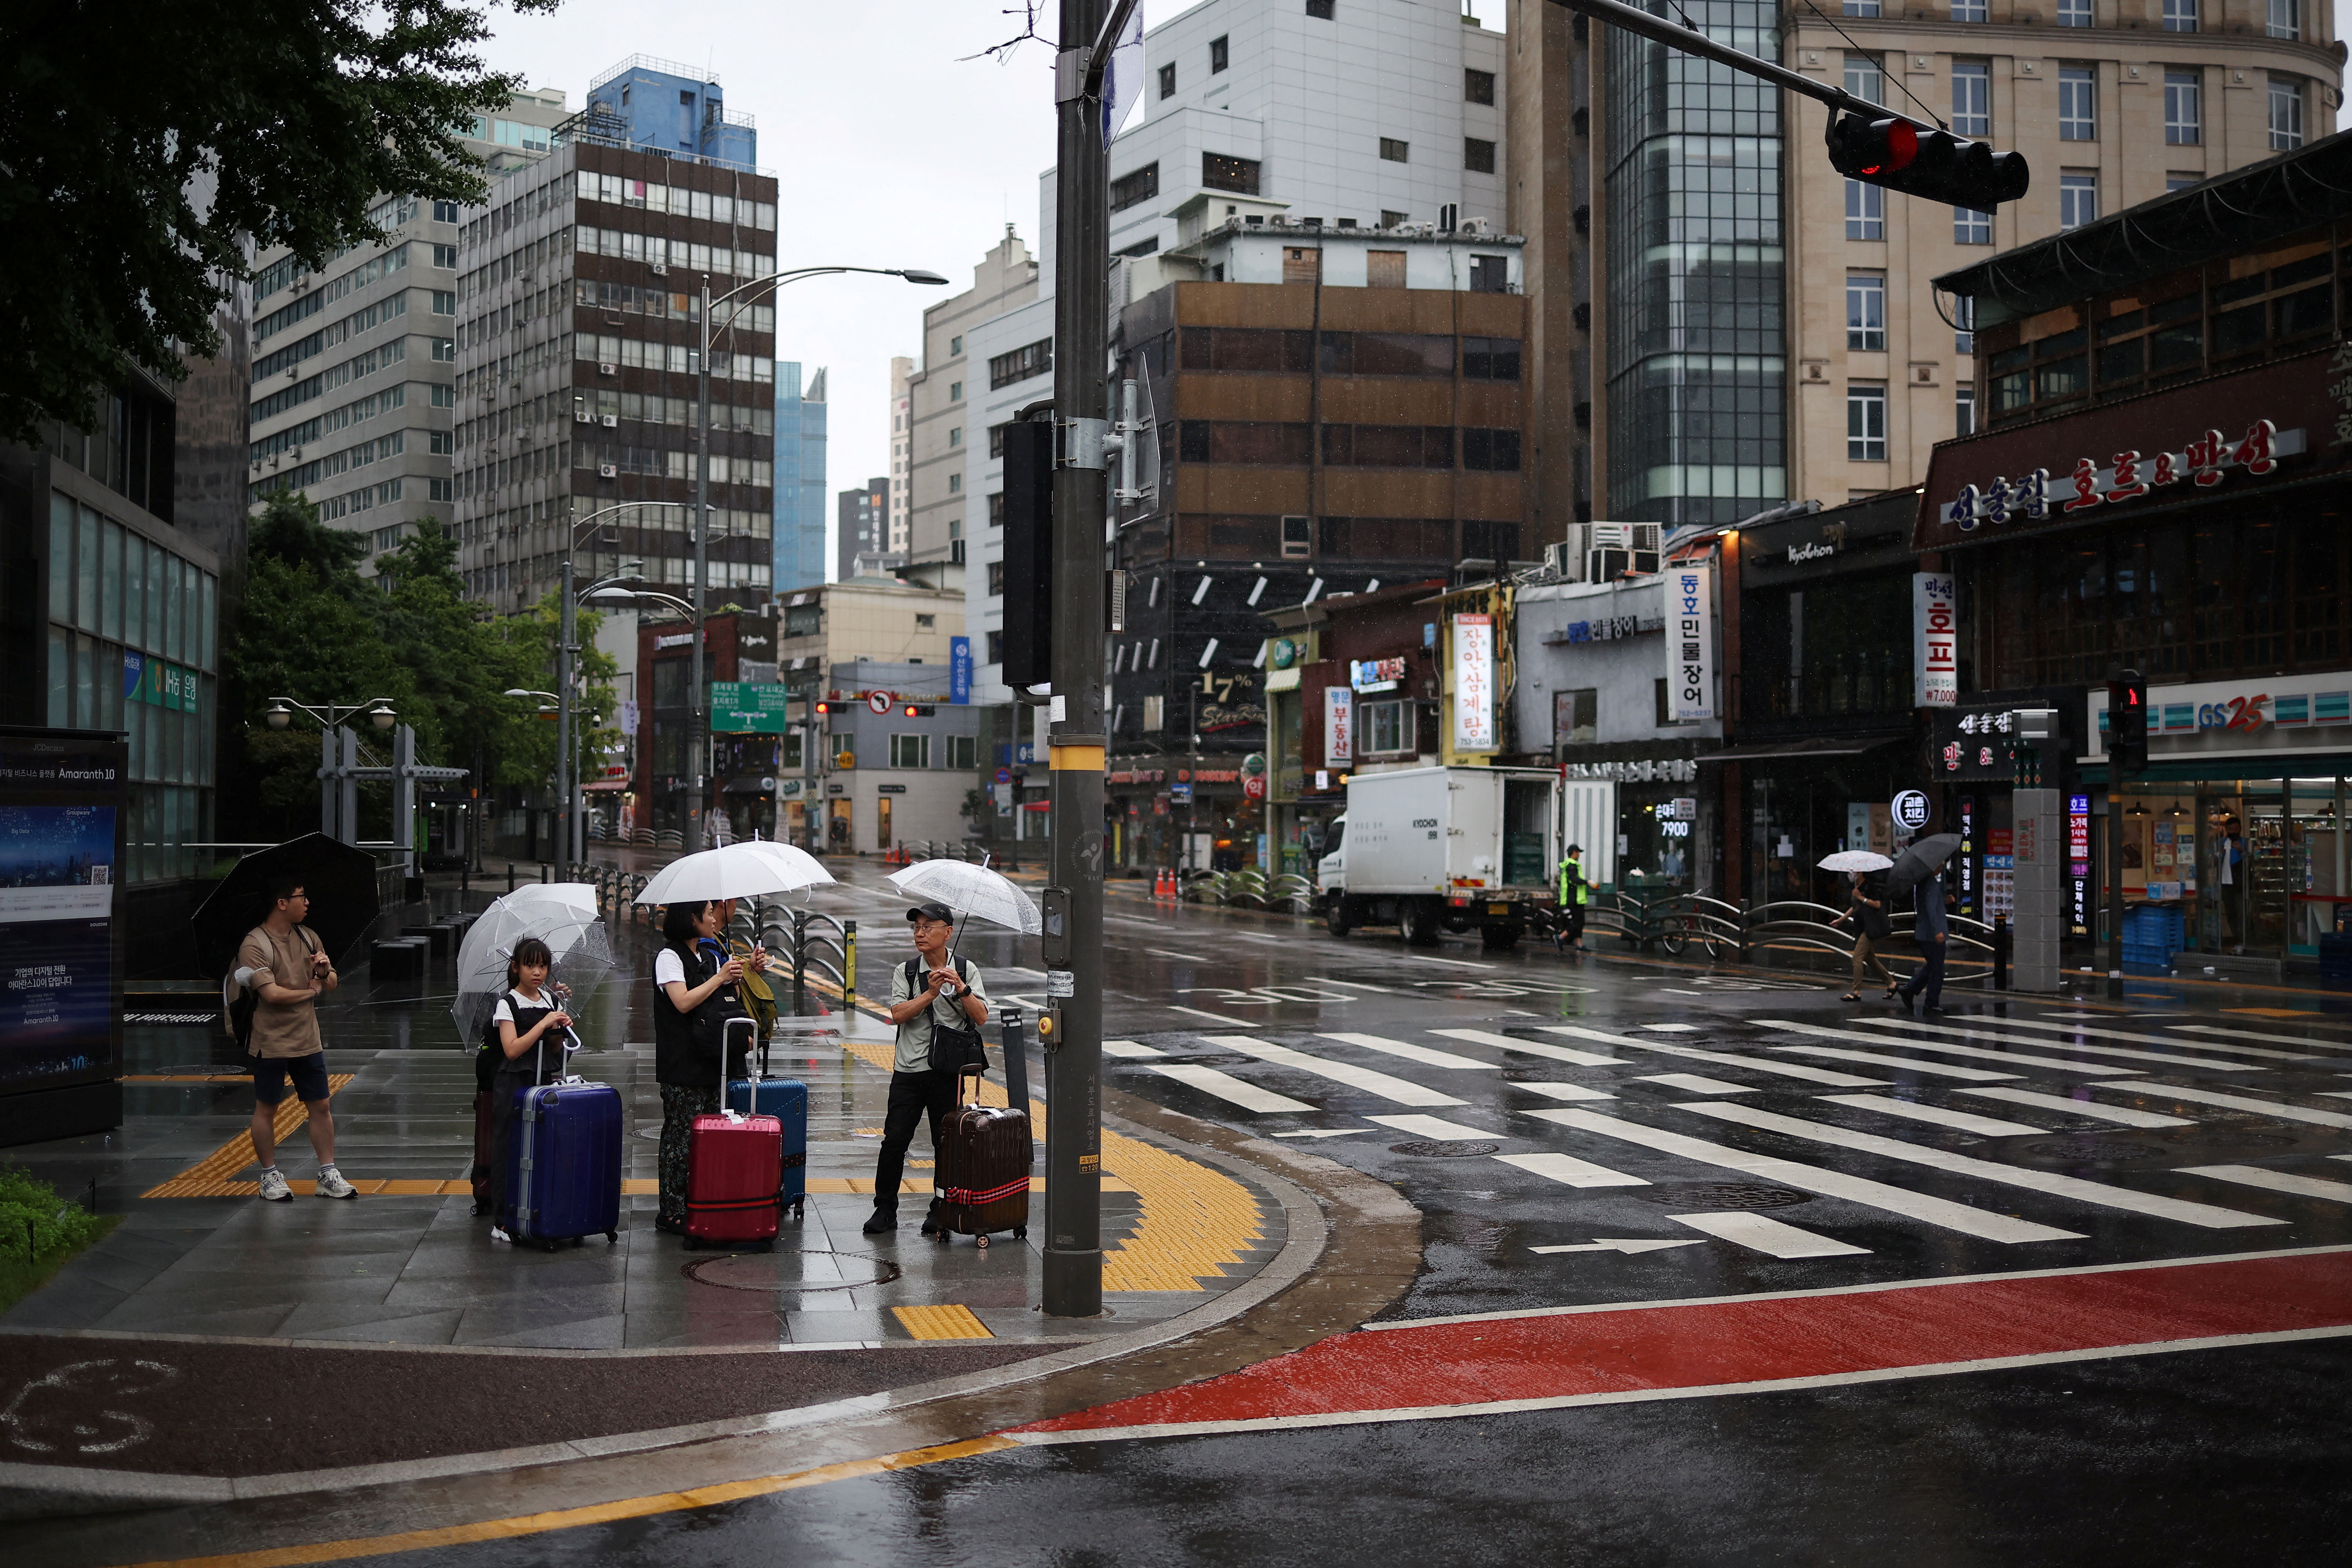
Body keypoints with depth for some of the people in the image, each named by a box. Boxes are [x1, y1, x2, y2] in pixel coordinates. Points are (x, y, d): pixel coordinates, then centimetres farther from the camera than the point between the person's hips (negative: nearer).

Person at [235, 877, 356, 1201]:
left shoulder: (308, 937, 8)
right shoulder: (255, 945, -13)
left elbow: (332, 985, 12)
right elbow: (272, 993, -22)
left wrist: (326, 972, -12)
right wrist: (311, 991, -7)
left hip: (308, 1040, 6)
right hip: (272, 1043, -6)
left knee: (321, 1107, 6)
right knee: (267, 1109, 6)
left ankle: (328, 1175, 13)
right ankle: (270, 1177, 17)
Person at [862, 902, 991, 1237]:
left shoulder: (966, 970, 5)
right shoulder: (905, 972, 5)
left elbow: (981, 1017, -4)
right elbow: (897, 1014, -9)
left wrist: (961, 989, -19)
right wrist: (931, 993, -18)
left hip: (949, 1072, 0)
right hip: (909, 1071, 0)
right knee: (895, 1140, -3)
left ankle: (940, 1210, 15)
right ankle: (885, 1209, 8)